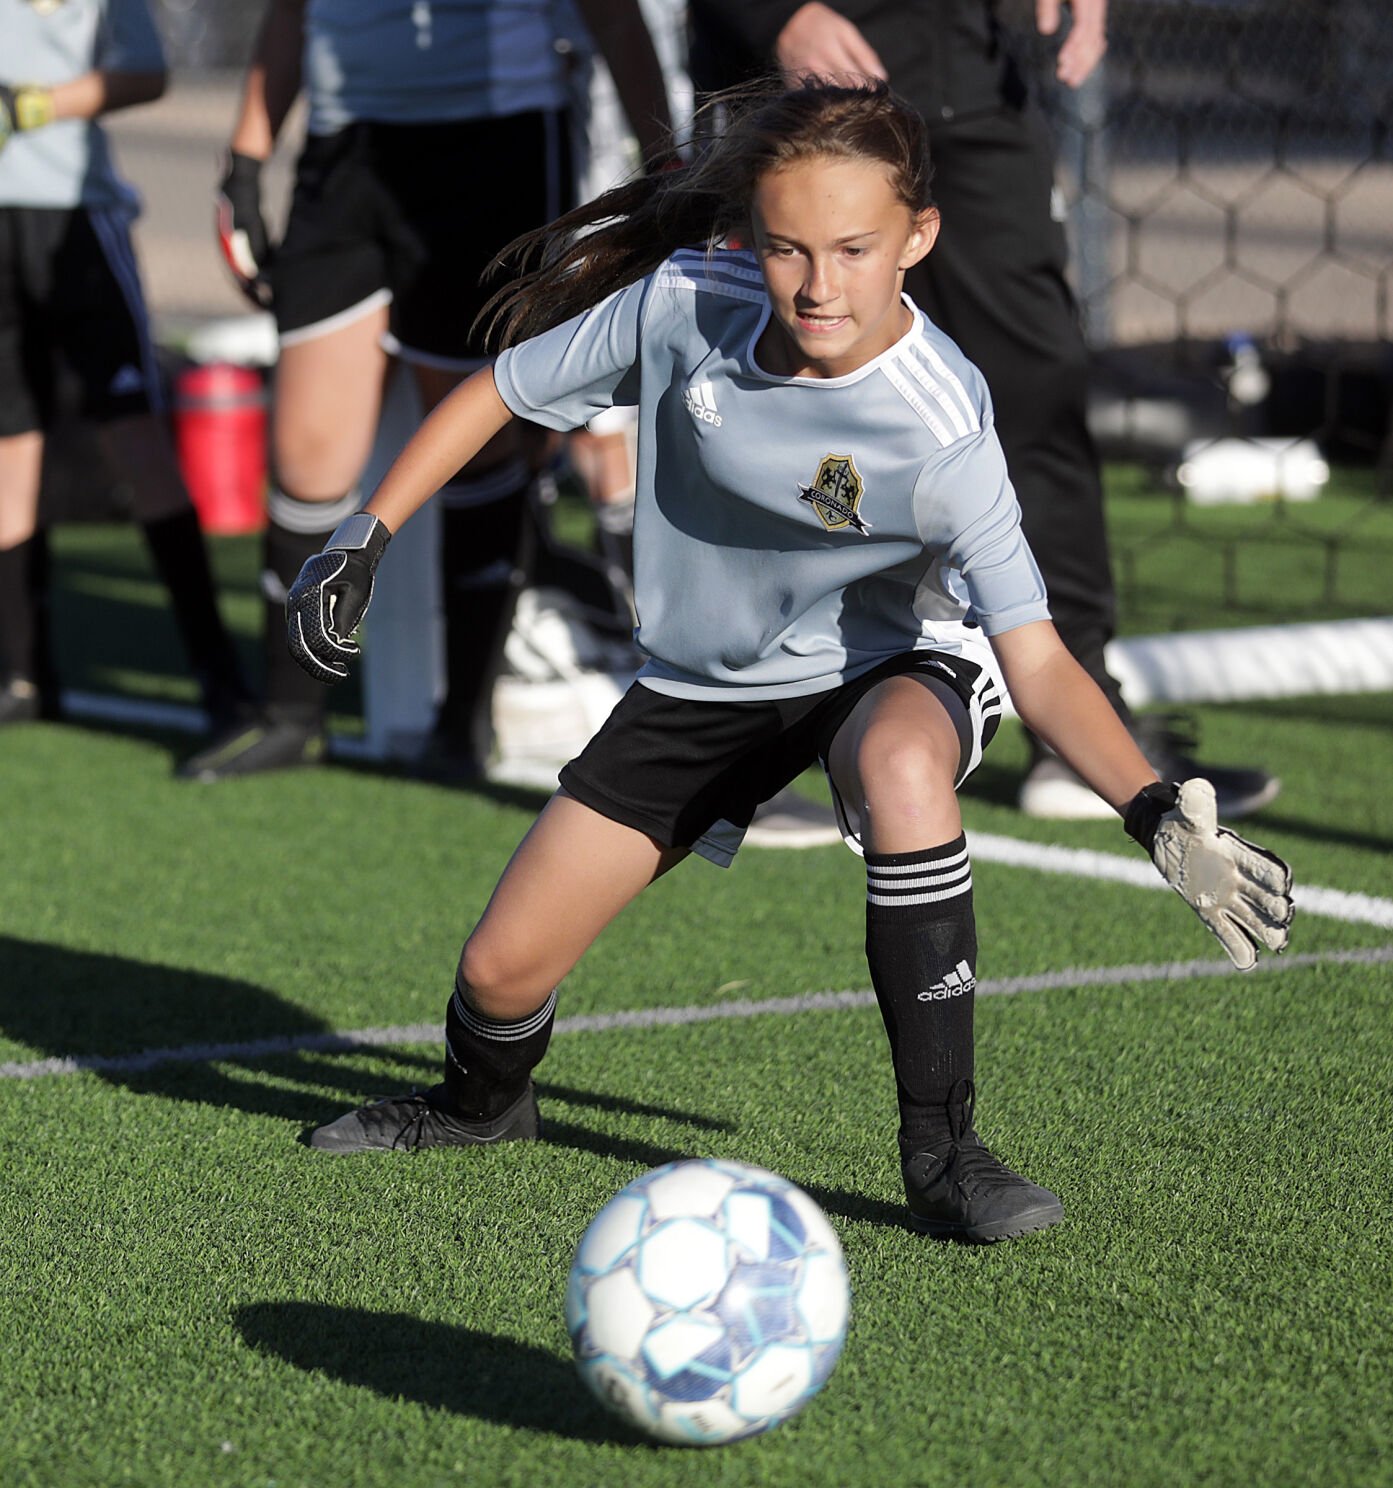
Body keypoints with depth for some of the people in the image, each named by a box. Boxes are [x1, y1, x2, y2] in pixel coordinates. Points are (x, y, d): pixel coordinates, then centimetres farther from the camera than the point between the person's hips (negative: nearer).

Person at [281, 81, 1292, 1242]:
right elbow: (498, 392, -6)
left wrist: (1158, 815, -49)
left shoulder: (943, 432, -33)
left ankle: (944, 1154, -30)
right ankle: (480, 1104, 41)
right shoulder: (685, 303, -23)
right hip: (705, 678, 3)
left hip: (889, 666, -3)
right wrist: (363, 540, -8)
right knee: (502, 970, 1)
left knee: (900, 765, -41)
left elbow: (1036, 659, -35)